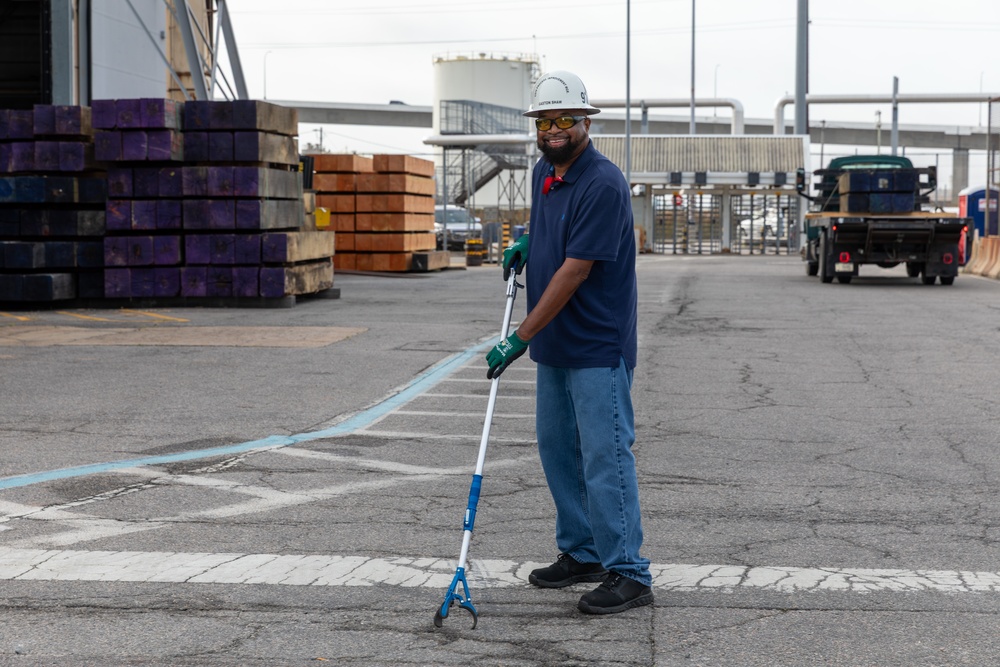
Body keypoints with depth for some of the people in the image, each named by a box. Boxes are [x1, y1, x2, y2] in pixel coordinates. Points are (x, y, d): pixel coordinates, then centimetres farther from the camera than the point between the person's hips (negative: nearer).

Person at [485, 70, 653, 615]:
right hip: (553, 345, 9)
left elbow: (574, 272, -22)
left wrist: (520, 337, -21)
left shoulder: (602, 183, -19)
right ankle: (582, 553, 27)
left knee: (604, 455, -7)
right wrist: (524, 245, 9)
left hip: (597, 348, -9)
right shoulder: (543, 172, 9)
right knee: (557, 448, 15)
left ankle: (628, 574, -1)